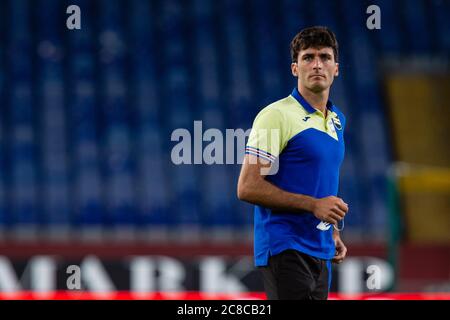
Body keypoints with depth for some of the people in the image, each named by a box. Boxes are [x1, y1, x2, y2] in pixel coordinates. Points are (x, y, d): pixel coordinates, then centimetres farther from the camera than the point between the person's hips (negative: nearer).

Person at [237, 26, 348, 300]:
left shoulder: (337, 119, 15)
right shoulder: (276, 116, -10)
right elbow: (247, 188, -15)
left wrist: (333, 232, 17)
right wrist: (313, 204, -19)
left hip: (321, 253, 8)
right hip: (286, 249, -8)